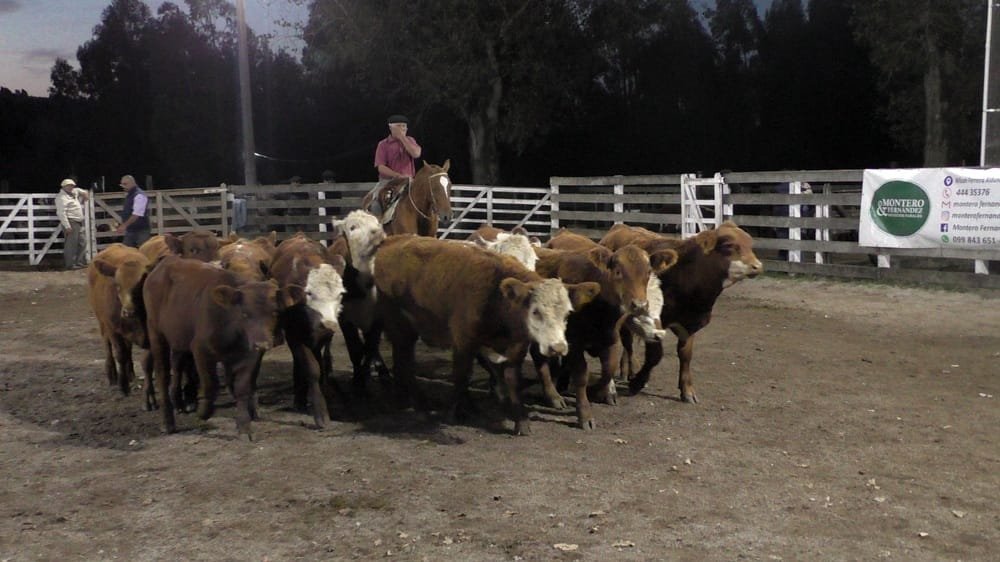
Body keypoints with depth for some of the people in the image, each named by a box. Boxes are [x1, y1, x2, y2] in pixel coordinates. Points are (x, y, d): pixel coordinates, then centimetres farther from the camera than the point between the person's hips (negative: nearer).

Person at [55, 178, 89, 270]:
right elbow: (62, 213, -20)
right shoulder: (62, 197, -12)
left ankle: (80, 262, 17)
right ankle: (71, 264, -10)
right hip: (71, 222, -10)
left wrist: (84, 192, 20)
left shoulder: (73, 193, 17)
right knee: (71, 244, -11)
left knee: (82, 242, 12)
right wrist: (67, 226, -25)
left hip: (78, 223, 10)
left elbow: (78, 190, 43)